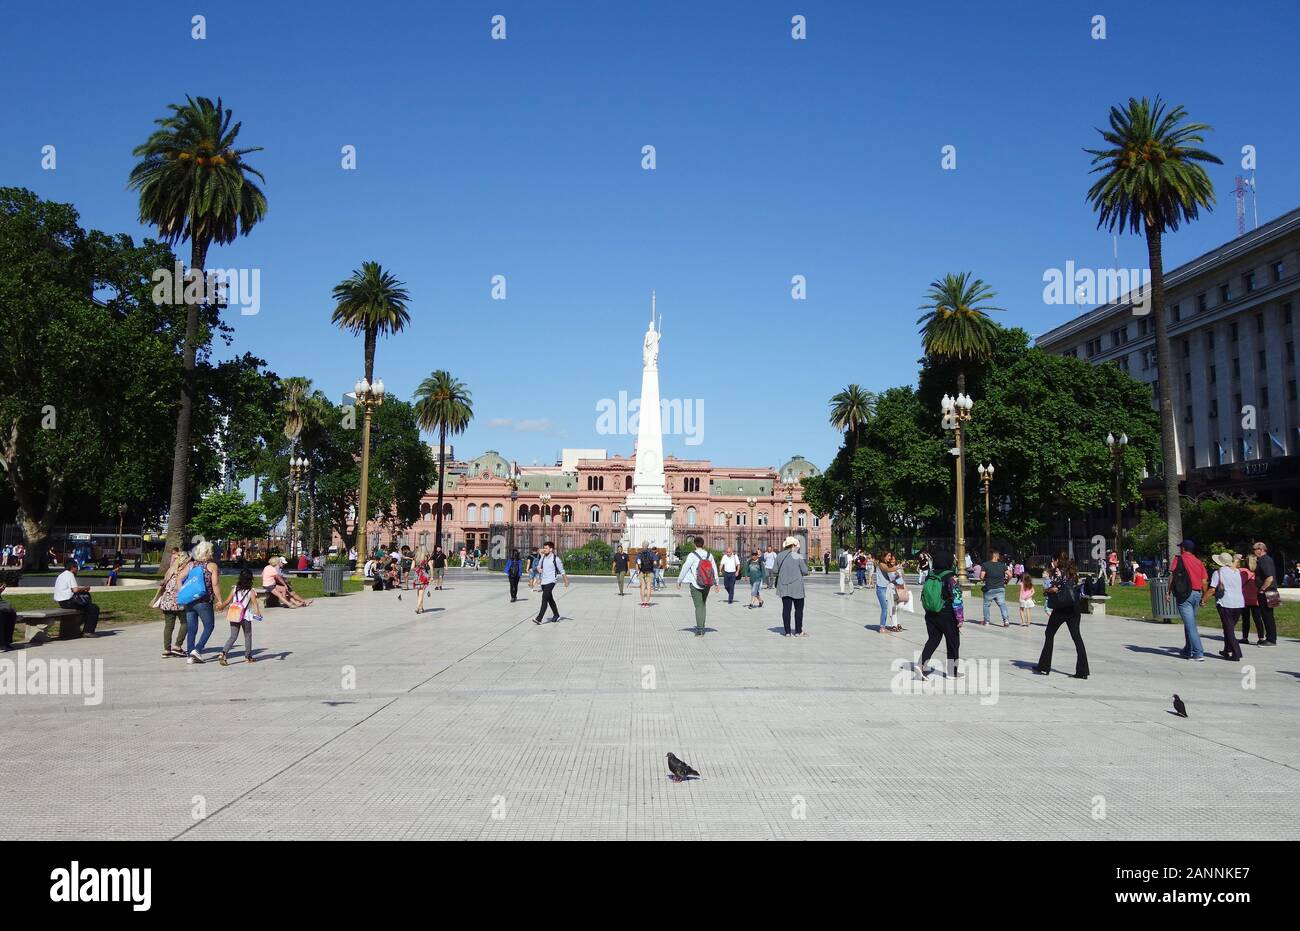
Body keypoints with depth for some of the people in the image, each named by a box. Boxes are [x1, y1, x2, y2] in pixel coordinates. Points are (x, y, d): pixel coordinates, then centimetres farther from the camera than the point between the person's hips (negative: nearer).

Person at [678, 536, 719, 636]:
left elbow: (685, 568, -9)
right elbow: (714, 569, 8)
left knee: (698, 606, 0)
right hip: (707, 585, 4)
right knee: (703, 605, 17)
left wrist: (679, 581, 3)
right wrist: (716, 583, 18)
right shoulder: (709, 555, 2)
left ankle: (699, 630, -1)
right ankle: (701, 627, 22)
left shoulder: (692, 555, -12)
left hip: (695, 585, -4)